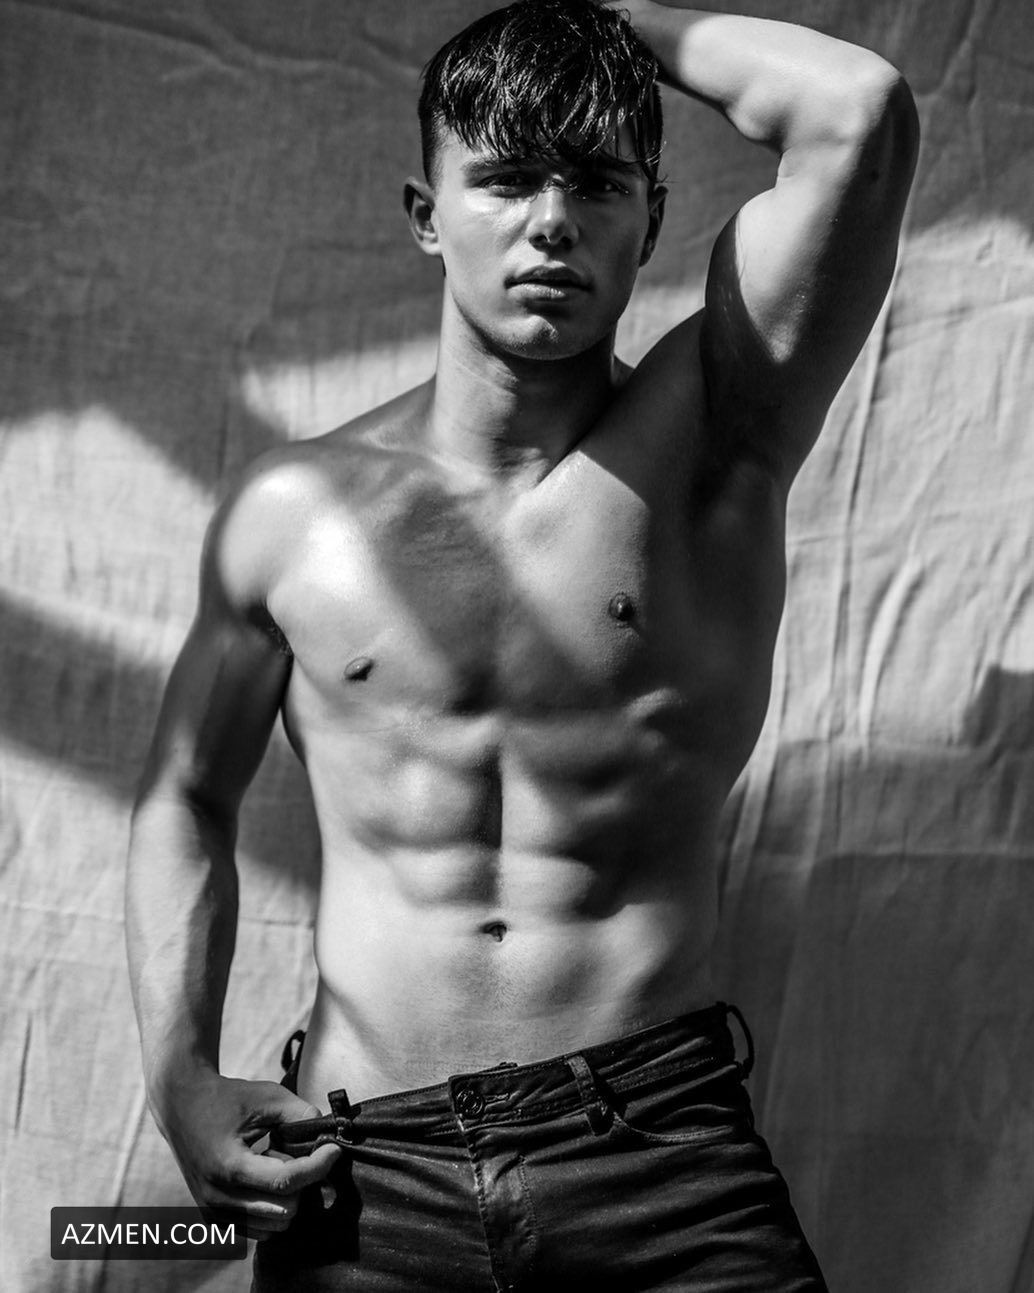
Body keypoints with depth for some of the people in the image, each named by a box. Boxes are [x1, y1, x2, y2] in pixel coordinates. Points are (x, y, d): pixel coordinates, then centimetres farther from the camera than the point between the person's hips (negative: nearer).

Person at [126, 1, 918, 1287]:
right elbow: (187, 795, 15)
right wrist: (180, 1074, 3)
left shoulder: (706, 448, -1)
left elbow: (858, 113, -13)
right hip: (364, 1169, 2)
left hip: (664, 1149, -1)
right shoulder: (292, 512, 3)